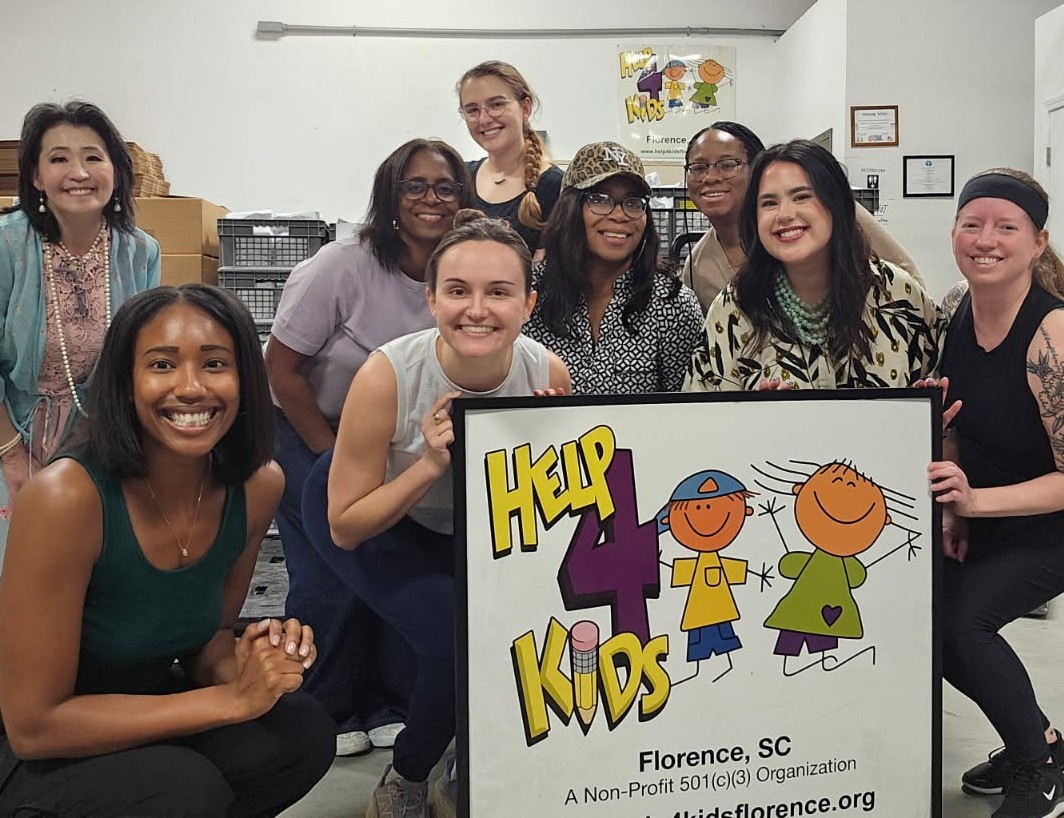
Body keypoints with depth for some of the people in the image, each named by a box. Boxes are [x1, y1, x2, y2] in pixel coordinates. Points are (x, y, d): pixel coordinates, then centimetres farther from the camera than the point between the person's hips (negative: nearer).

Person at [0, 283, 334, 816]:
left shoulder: (258, 485, -10)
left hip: (141, 710, 5)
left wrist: (243, 664, -20)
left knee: (304, 732, -19)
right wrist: (233, 698, -27)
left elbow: (205, 637, 4)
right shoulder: (66, 496, -28)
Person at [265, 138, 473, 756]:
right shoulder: (342, 267, -22)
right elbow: (281, 368, -17)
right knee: (331, 579, -9)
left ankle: (388, 706, 17)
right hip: (309, 434, -4)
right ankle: (326, 712, 14)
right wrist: (336, 457, -11)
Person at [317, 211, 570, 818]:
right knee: (458, 640, -26)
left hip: (485, 527, 4)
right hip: (381, 527, -4)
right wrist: (432, 465, -35)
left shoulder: (549, 374, -21)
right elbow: (345, 527, -21)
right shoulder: (388, 376, -31)